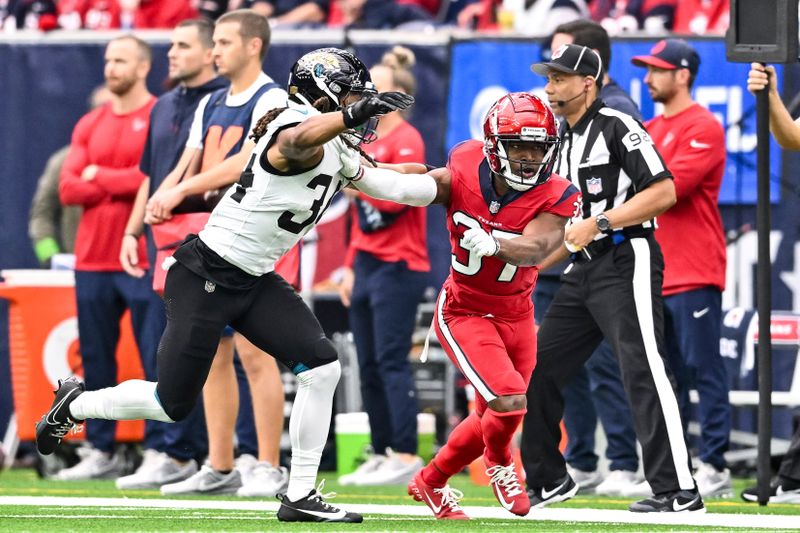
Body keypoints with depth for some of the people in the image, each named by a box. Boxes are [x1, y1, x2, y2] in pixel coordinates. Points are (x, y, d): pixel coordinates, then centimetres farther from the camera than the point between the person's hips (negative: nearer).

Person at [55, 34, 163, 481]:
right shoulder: (90, 125, 15)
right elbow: (68, 188, 6)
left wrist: (101, 178, -4)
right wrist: (125, 185, -8)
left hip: (142, 260, -6)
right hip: (93, 261, 6)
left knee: (157, 358, -7)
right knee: (95, 360, 8)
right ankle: (102, 452, 14)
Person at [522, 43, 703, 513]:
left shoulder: (616, 128, -8)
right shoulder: (564, 143, 19)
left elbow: (664, 193, -18)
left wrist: (597, 223, -21)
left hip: (626, 261, -10)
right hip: (584, 269, 10)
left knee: (643, 369, -16)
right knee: (539, 369, 10)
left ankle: (680, 491, -19)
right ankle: (548, 480, 23)